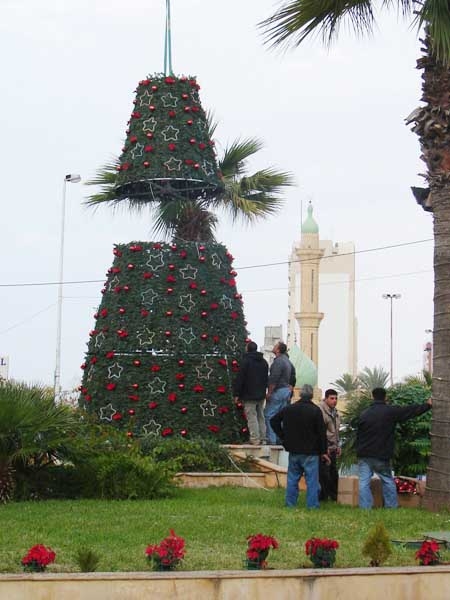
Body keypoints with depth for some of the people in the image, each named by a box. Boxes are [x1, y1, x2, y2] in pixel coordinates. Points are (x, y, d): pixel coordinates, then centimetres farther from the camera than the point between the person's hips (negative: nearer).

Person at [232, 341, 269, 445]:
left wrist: (236, 394, -7)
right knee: (261, 416, 11)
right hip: (261, 394, 7)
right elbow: (266, 378, 20)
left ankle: (255, 438, -11)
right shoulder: (264, 362, 13)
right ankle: (262, 438, 12)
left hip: (249, 395, -7)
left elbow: (240, 378, -11)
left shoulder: (246, 361, -10)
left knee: (252, 417, -7)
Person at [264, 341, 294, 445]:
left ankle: (271, 439, -9)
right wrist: (289, 393, 20)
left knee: (269, 415, -6)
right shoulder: (288, 361, 14)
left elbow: (273, 379, -21)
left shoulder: (278, 361, -17)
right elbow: (291, 380, 18)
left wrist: (269, 393, -16)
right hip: (286, 390, 10)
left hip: (278, 391, -10)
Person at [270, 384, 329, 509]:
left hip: (293, 450, 4)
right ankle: (312, 505, 0)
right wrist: (323, 451, -1)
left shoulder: (289, 409, 4)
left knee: (292, 478, 12)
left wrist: (283, 437, 13)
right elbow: (321, 432, -8)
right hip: (310, 452, -4)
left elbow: (274, 421, 11)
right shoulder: (315, 410, -9)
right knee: (312, 480, 0)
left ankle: (290, 504, 14)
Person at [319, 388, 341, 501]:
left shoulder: (335, 412, 16)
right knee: (324, 474, -6)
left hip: (332, 448, 9)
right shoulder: (320, 410, -14)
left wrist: (337, 445, 23)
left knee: (334, 474, 13)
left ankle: (334, 496, 21)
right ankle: (323, 496, 0)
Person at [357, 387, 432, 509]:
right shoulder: (390, 412, -6)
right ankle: (392, 506, 15)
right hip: (381, 456, -2)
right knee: (388, 481, 13)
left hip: (364, 455, 2)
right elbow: (411, 410, 4)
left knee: (364, 482, 1)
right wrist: (427, 405, 19)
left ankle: (365, 508, -3)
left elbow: (358, 435, 7)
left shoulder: (364, 413, 4)